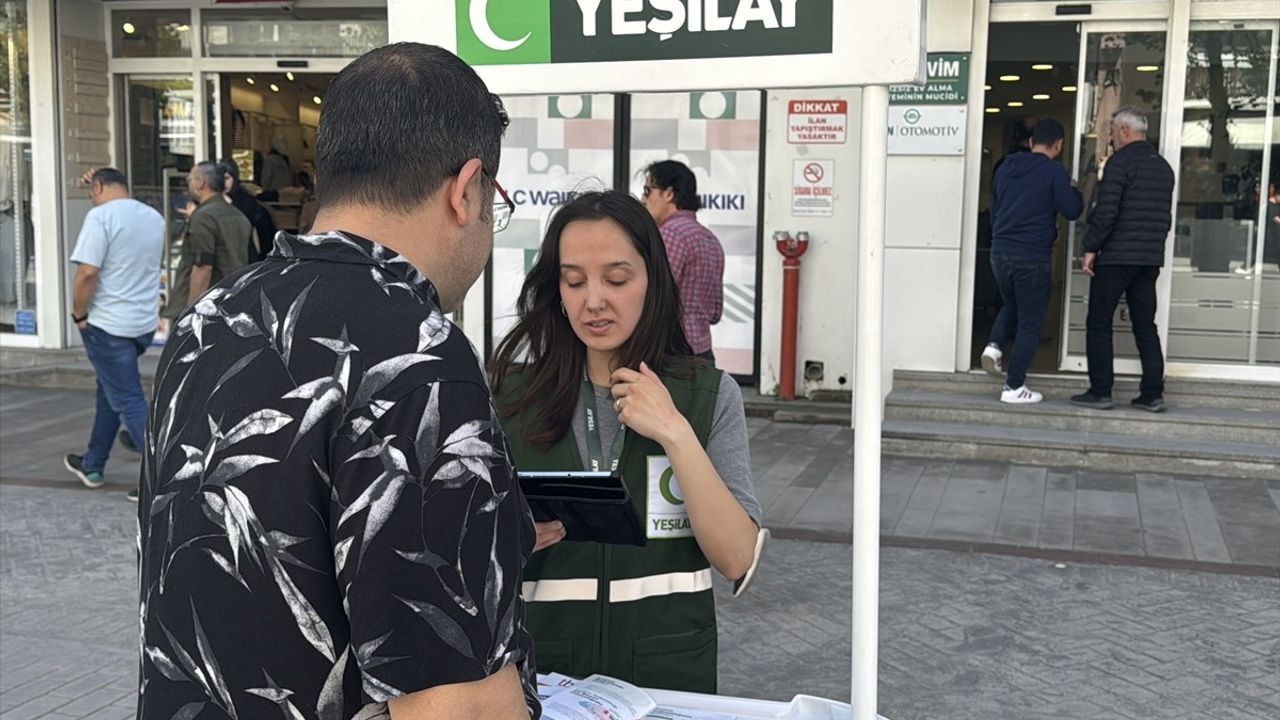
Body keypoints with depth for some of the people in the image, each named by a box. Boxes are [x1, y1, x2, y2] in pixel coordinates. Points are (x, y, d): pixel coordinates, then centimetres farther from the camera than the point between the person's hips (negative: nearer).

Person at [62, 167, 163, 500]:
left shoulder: (100, 216, -15)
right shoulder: (154, 217, 7)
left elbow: (87, 273, -21)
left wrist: (79, 314, -7)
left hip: (108, 324, -8)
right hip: (145, 322, 8)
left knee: (129, 402, -3)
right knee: (111, 389, 22)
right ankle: (93, 466, 33)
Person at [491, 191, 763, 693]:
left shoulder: (711, 396, -6)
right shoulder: (512, 396, -5)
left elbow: (735, 559, -13)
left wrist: (675, 435, -20)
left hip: (668, 669, 0)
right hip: (543, 670, 1)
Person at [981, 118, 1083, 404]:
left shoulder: (1006, 168, 11)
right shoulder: (1054, 171, -8)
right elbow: (1071, 211, -7)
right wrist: (1075, 192, 13)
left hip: (999, 252, 6)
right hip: (1033, 257, -6)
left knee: (1011, 305, 29)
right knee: (1030, 323, 4)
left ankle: (994, 345, 4)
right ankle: (1014, 388, 5)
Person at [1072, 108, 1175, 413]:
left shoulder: (1120, 161, -9)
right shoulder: (1163, 166, 15)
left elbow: (1106, 210, -16)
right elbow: (1166, 215, 18)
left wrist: (1091, 247, -11)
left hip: (1116, 256, -7)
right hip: (1151, 258, 7)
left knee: (1099, 324, 1)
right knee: (1145, 325, 10)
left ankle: (1100, 392, 0)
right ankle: (1153, 394, 8)